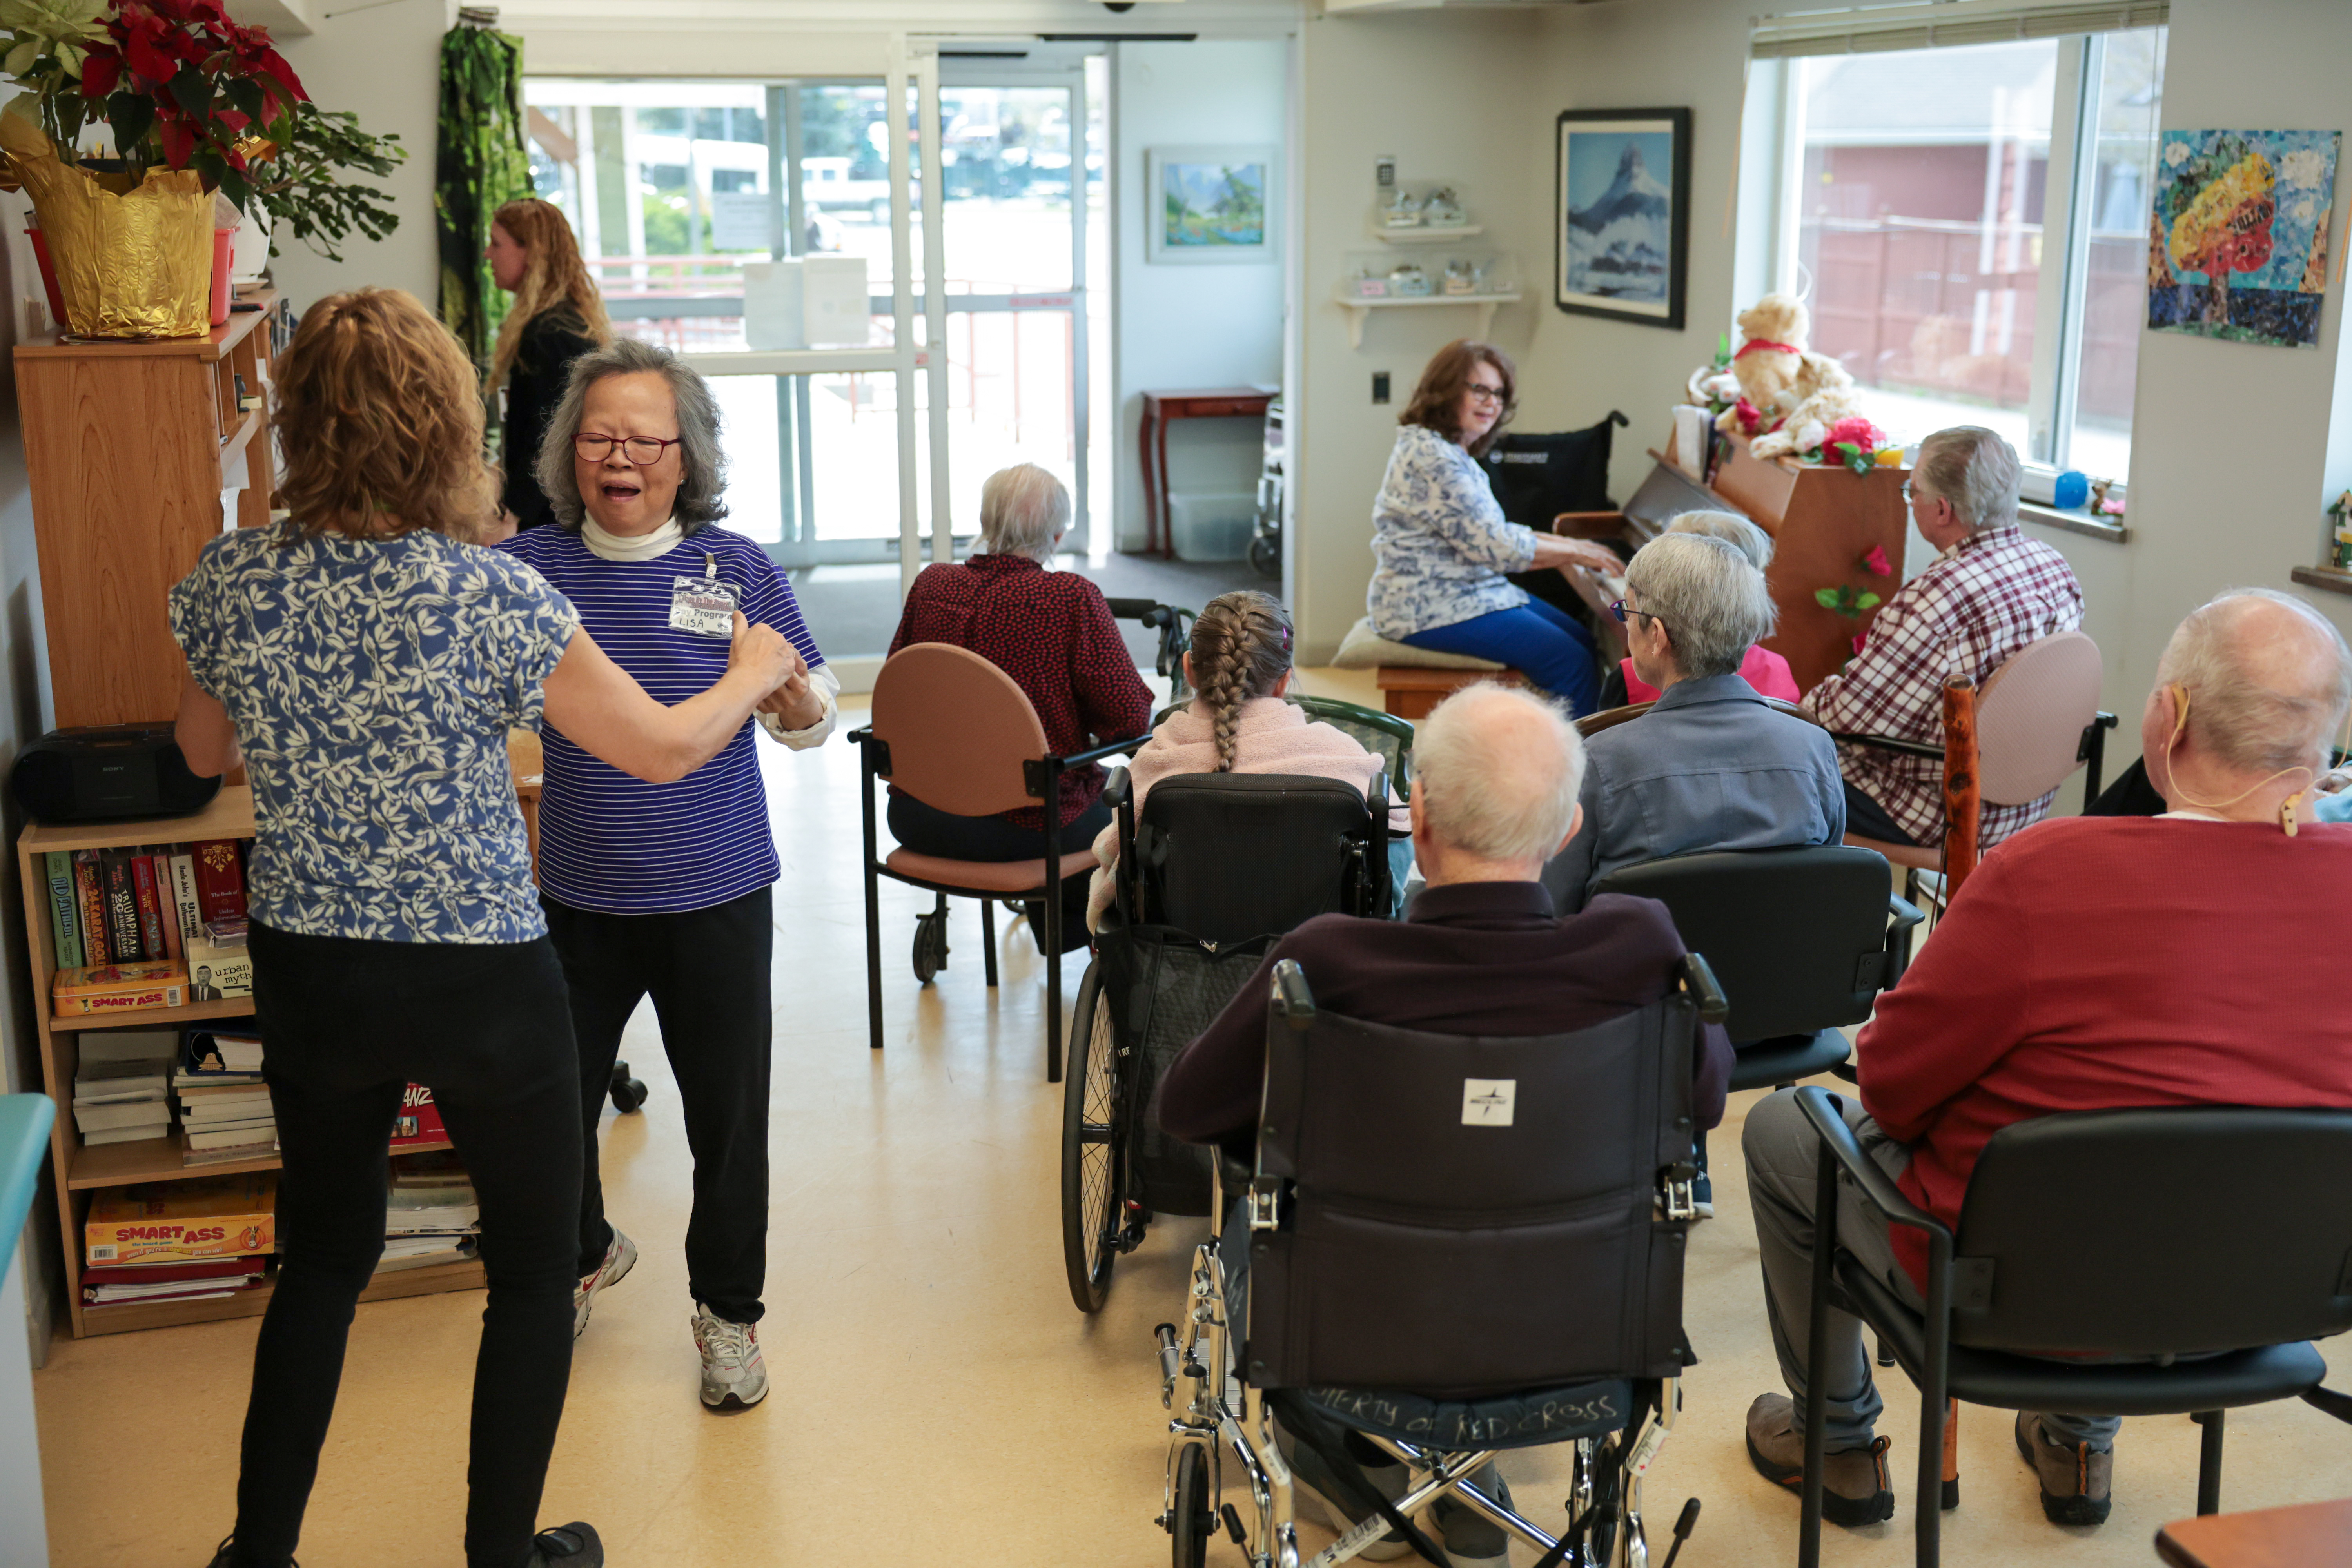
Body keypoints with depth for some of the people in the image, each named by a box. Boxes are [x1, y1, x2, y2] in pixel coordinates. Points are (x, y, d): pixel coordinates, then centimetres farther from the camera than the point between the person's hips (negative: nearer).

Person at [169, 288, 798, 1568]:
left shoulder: (229, 580, -7)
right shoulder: (489, 596, -21)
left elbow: (204, 753, 12)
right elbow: (665, 751, -11)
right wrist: (755, 670, 7)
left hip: (306, 975, 5)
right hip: (481, 985, -4)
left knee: (321, 1261, 23)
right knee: (533, 1277, 16)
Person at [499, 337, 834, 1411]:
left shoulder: (735, 567, -4)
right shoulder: (529, 568, -3)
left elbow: (813, 720, 0)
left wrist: (796, 701, -23)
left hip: (715, 899, -1)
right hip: (578, 899, 1)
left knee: (726, 1120, 8)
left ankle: (727, 1314, 30)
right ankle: (586, 1255, 45)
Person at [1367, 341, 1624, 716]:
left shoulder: (1454, 453, 14)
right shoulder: (1433, 458, -20)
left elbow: (1490, 532, 17)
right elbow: (1494, 547, -22)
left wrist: (1566, 544, 7)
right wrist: (1572, 552, -10)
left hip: (1468, 590, 11)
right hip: (1430, 609, -11)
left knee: (1581, 639, 9)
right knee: (1571, 661, -18)